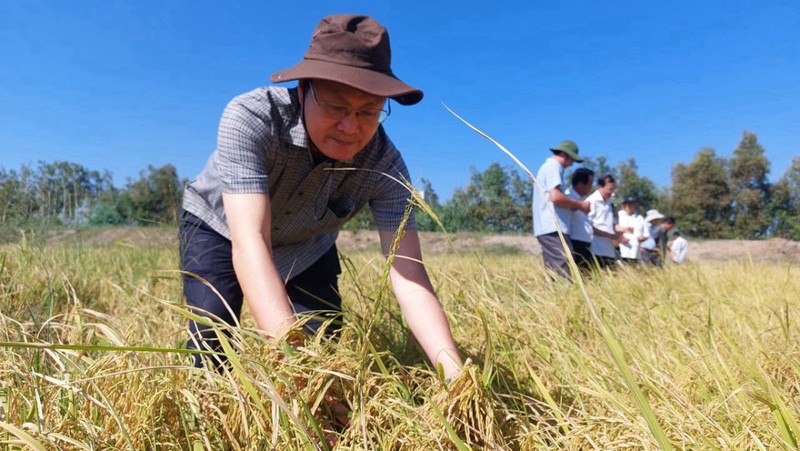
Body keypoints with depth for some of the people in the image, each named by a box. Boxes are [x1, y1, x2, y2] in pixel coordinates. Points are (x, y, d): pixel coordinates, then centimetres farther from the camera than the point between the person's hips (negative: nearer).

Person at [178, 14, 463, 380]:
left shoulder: (384, 163, -29)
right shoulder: (250, 118, -37)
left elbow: (408, 274, -34)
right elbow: (250, 242, -46)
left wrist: (455, 374, -47)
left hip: (307, 246, 2)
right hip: (218, 227, -1)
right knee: (210, 342, -17)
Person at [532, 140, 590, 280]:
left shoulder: (547, 166, 26)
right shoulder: (553, 166, -5)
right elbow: (555, 197, -19)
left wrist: (574, 205, 16)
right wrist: (579, 204, -6)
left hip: (547, 228, 10)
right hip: (553, 228, -10)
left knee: (554, 273, 7)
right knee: (564, 272, -14)